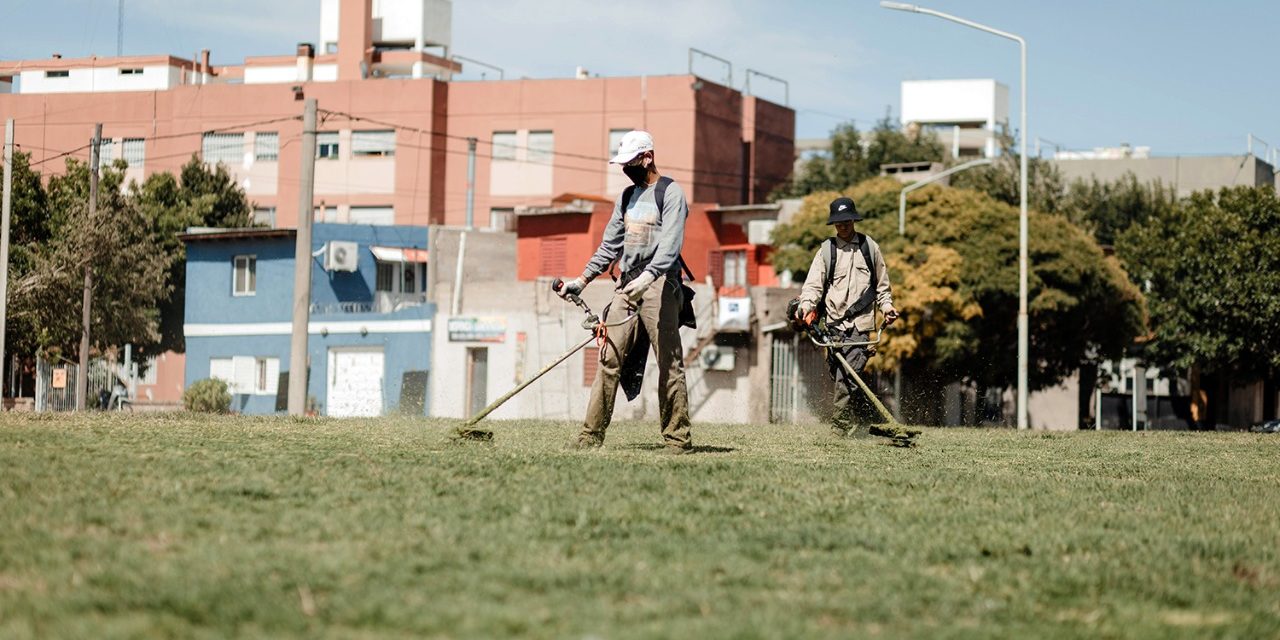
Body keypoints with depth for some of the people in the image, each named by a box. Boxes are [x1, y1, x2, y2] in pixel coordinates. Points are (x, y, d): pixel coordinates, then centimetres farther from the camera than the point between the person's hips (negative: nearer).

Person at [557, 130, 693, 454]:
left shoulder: (670, 193, -4)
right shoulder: (627, 197, 20)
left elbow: (670, 244, -18)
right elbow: (610, 246, 24)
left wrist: (648, 276, -33)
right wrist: (581, 280, 16)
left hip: (659, 285, -7)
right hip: (627, 285, 7)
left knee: (669, 363, -6)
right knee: (609, 359, 0)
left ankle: (677, 438, -3)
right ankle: (592, 434, 0)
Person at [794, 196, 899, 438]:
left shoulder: (869, 247, 11)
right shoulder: (827, 250, 9)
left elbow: (881, 283, 20)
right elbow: (814, 283, 0)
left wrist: (886, 305, 5)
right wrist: (806, 305, -17)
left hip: (860, 320, -2)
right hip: (834, 321, 2)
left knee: (848, 375, -15)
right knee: (842, 376, 3)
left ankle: (840, 426, -13)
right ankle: (861, 420, 17)